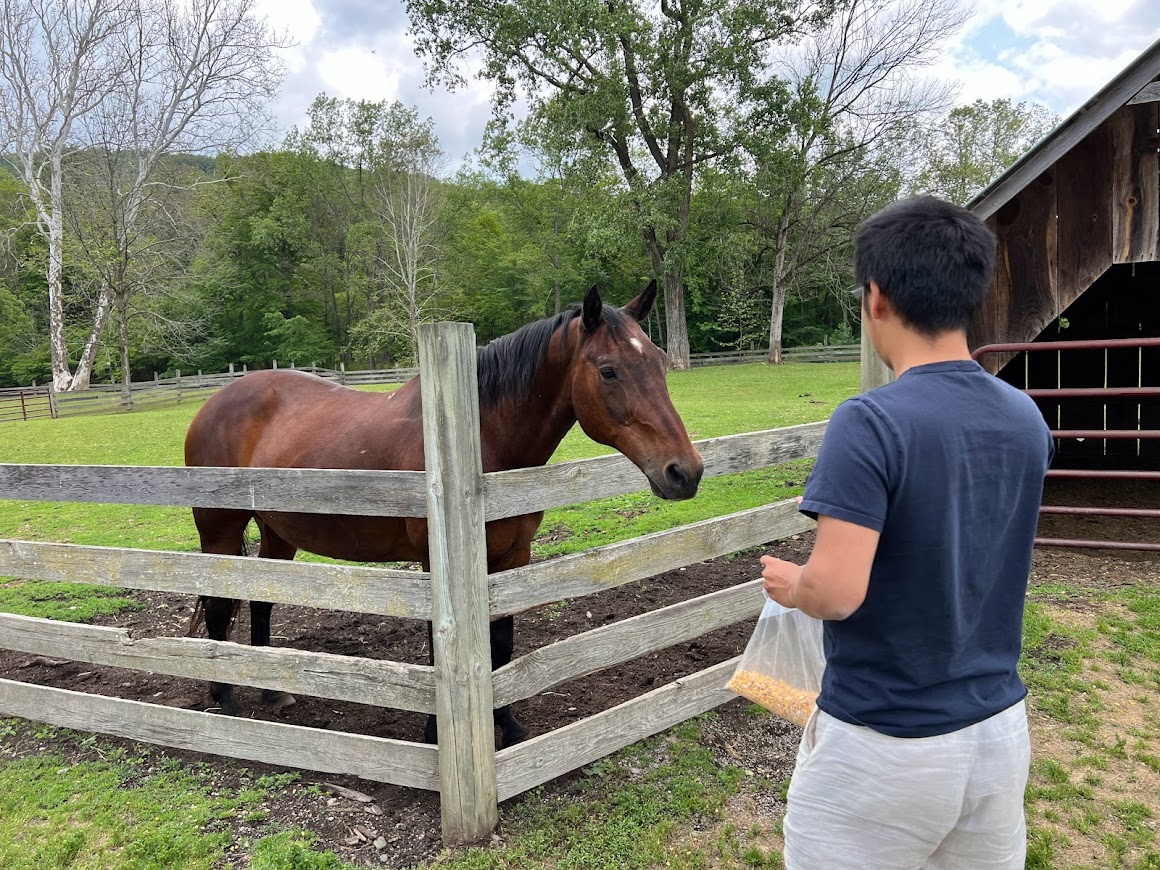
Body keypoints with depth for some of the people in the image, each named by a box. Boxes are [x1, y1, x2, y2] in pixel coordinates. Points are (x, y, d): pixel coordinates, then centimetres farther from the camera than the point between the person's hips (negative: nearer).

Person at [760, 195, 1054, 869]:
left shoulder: (871, 423, -23)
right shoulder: (1027, 419, 0)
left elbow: (837, 591, -28)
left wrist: (791, 584, -6)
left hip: (884, 745, -6)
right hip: (1001, 727, 7)